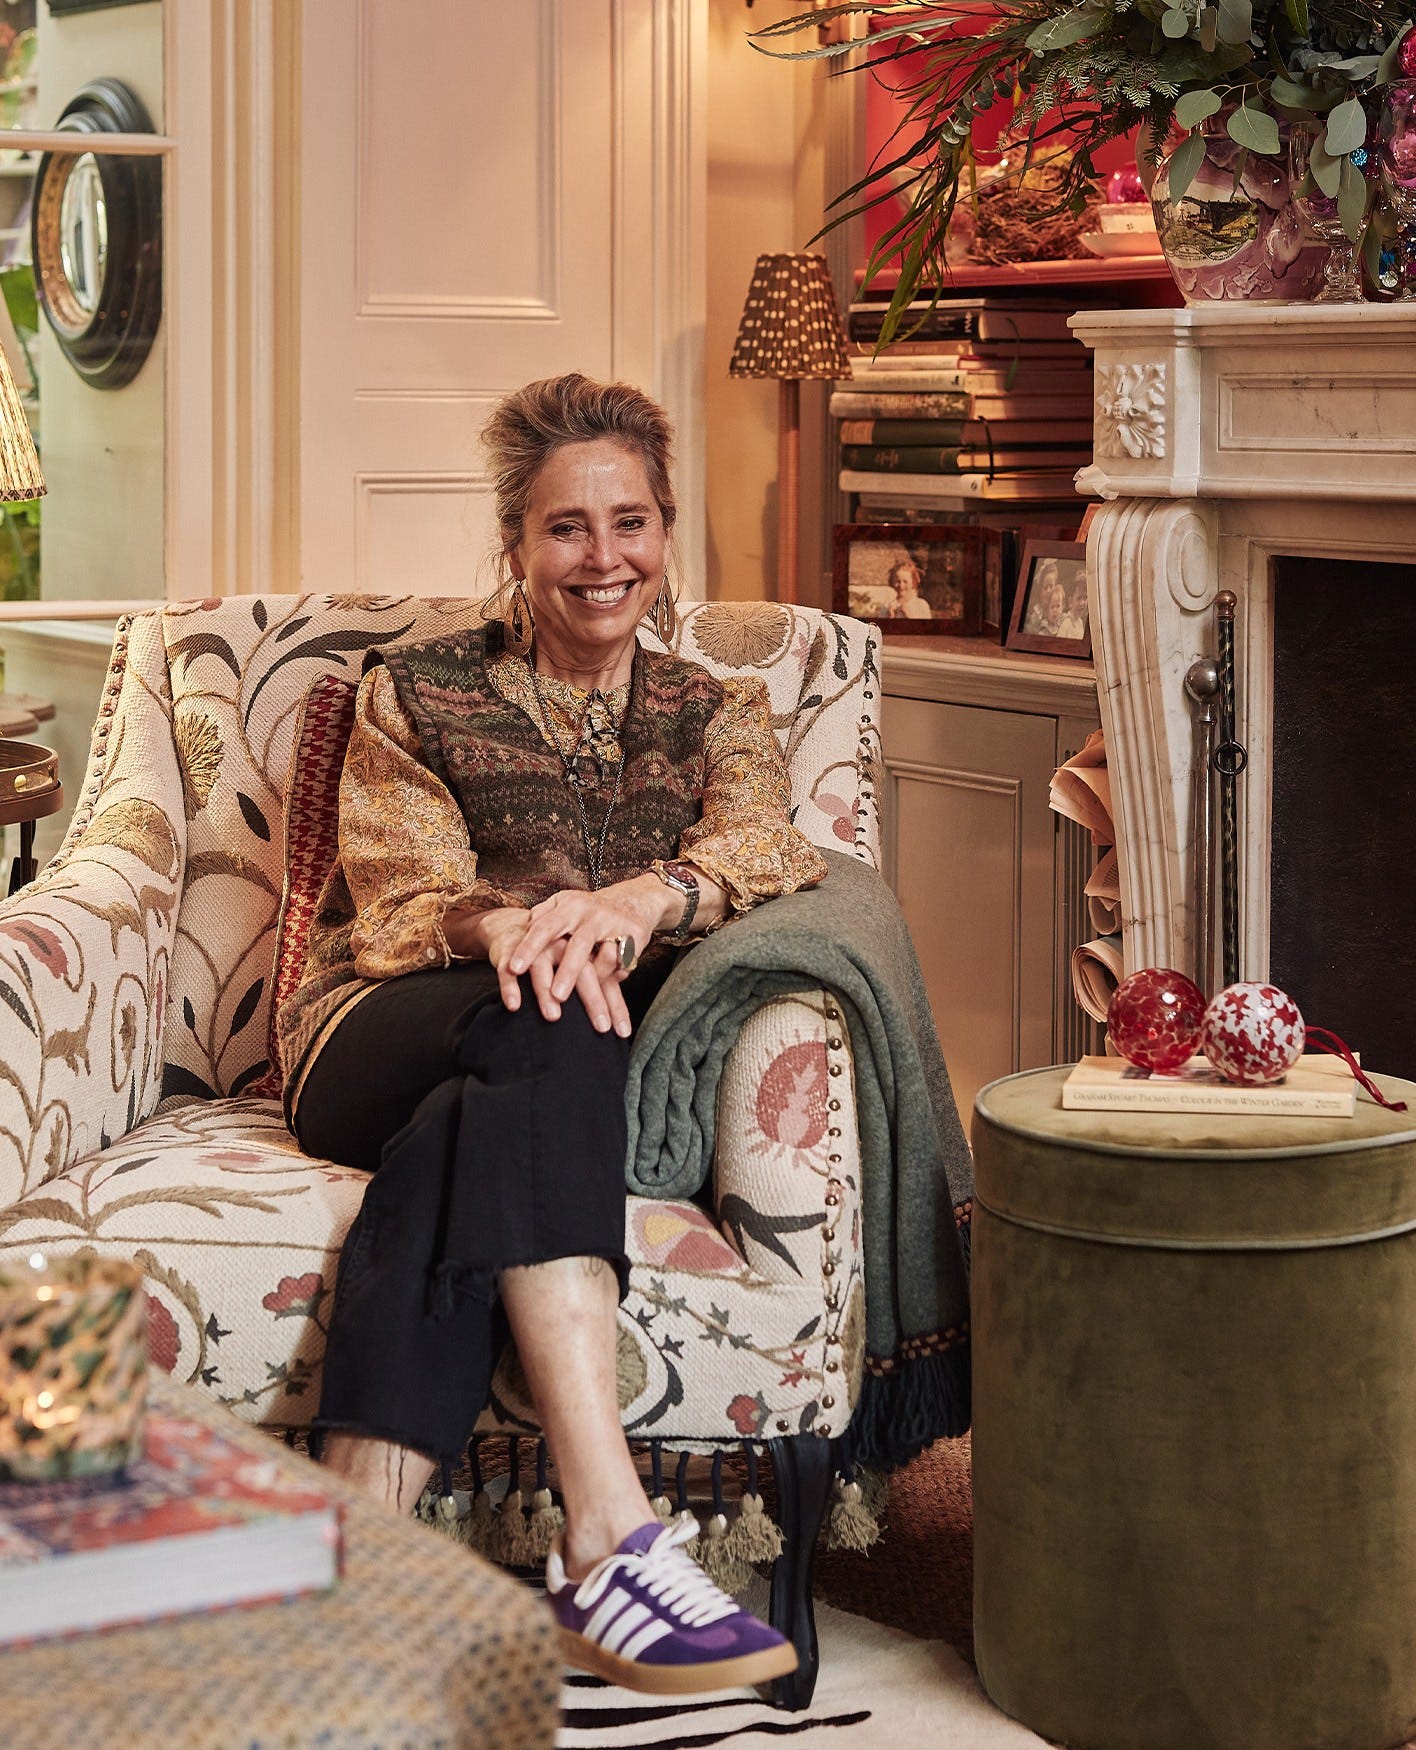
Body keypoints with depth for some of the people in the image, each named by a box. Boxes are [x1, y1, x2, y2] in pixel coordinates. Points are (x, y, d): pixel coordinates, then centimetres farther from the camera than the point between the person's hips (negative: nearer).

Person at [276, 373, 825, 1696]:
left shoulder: (716, 716, 20)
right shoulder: (415, 695, 15)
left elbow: (764, 848, -4)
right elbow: (398, 905, 0)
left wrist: (639, 900, -28)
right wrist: (504, 925, -26)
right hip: (381, 1039, -1)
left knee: (469, 1138, -36)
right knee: (540, 1028, -37)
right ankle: (607, 1536, -52)